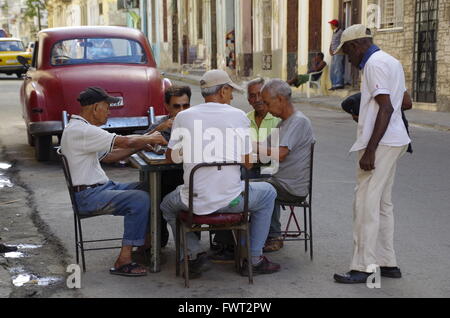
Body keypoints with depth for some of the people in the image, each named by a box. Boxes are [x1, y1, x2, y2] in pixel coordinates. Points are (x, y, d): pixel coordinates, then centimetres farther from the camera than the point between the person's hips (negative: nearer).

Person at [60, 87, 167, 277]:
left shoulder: (79, 128, 16)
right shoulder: (81, 130, -19)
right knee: (140, 199, -24)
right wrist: (151, 138, -3)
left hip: (100, 187, 11)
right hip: (88, 195, -11)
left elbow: (107, 157, 19)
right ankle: (123, 262, -19)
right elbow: (125, 142, -21)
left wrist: (142, 145, 9)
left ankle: (145, 243, 16)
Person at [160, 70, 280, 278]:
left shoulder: (183, 117, 0)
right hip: (231, 200, -1)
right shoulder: (239, 116, -4)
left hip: (194, 201, 1)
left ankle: (196, 254, 16)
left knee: (168, 206, 34)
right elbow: (247, 163, -1)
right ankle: (254, 259, 26)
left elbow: (171, 158, 10)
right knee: (268, 193, 28)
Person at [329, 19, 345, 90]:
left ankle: (339, 84, -14)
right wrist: (330, 50, 6)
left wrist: (336, 51, -14)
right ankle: (334, 85, 11)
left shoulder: (340, 32, -7)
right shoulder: (334, 33, 21)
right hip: (334, 54, 9)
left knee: (338, 69, -13)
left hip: (338, 53, -9)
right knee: (332, 71, 8)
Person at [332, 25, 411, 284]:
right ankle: (388, 263, 20)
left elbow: (386, 108, -21)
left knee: (366, 204, -6)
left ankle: (363, 267, -2)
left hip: (380, 143, -10)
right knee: (383, 203, 14)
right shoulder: (392, 62, 18)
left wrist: (370, 151, -23)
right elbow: (404, 102, 24)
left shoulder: (375, 64, -13)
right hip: (394, 140, 10)